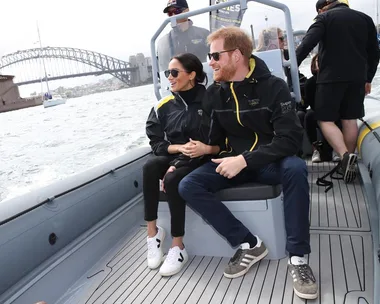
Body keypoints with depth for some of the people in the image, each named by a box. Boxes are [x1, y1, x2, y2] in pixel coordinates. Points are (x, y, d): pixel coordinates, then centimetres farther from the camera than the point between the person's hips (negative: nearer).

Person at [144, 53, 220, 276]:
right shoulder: (164, 106, 6)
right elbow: (156, 143, 3)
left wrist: (206, 149, -25)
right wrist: (180, 148, -14)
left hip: (202, 161, -4)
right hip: (175, 158, 4)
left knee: (172, 179, -33)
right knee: (150, 167, -30)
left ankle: (178, 247, -21)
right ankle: (152, 231, -19)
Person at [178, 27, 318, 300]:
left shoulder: (273, 87, -11)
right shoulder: (213, 93, 1)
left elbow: (291, 138, -20)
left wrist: (245, 159, -30)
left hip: (269, 162, -3)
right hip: (234, 161, 4)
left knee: (295, 169, -37)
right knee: (188, 186, -19)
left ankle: (298, 257, -22)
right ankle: (249, 245, -12)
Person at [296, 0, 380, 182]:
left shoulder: (325, 17, 2)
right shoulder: (365, 19, 18)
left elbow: (308, 43, -14)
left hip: (331, 77, -5)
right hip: (357, 77, 5)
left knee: (325, 120, -1)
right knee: (350, 119, 11)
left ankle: (345, 155, -18)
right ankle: (349, 158, 15)